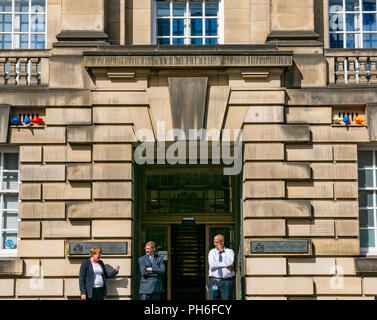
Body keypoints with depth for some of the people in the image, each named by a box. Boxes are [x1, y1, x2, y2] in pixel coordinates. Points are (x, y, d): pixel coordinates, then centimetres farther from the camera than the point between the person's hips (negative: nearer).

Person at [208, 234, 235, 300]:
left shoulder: (230, 251, 4)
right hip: (214, 282, 1)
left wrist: (222, 252, -8)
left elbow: (229, 263, -16)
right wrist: (227, 266, -11)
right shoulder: (212, 252, 7)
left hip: (226, 282, -1)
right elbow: (212, 265, -11)